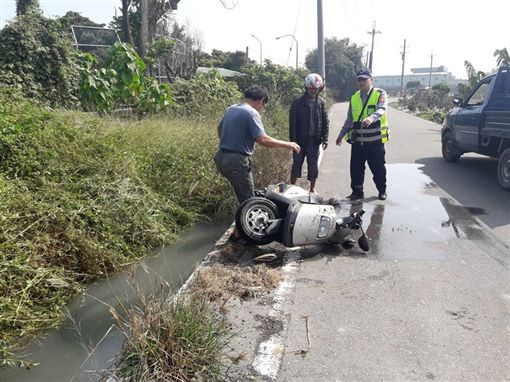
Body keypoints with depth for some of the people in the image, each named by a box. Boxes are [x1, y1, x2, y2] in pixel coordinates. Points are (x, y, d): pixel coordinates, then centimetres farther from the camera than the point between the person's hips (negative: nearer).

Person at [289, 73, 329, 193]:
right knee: (297, 163, 7)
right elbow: (292, 122, -7)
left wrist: (325, 138, -1)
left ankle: (312, 188, 20)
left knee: (313, 165, 8)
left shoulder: (321, 102, 3)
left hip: (315, 139, 2)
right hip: (300, 139, -2)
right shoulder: (298, 102, -6)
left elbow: (325, 121, 5)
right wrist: (293, 140, -11)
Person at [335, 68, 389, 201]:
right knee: (356, 168, 6)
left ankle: (382, 191, 27)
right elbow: (349, 120, 18)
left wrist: (371, 118, -44)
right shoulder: (354, 98, 11)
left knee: (378, 168, 8)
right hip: (357, 140, 4)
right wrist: (341, 135, 15)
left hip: (375, 140, -4)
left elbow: (381, 110, -23)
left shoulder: (380, 94, -3)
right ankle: (357, 192, 20)